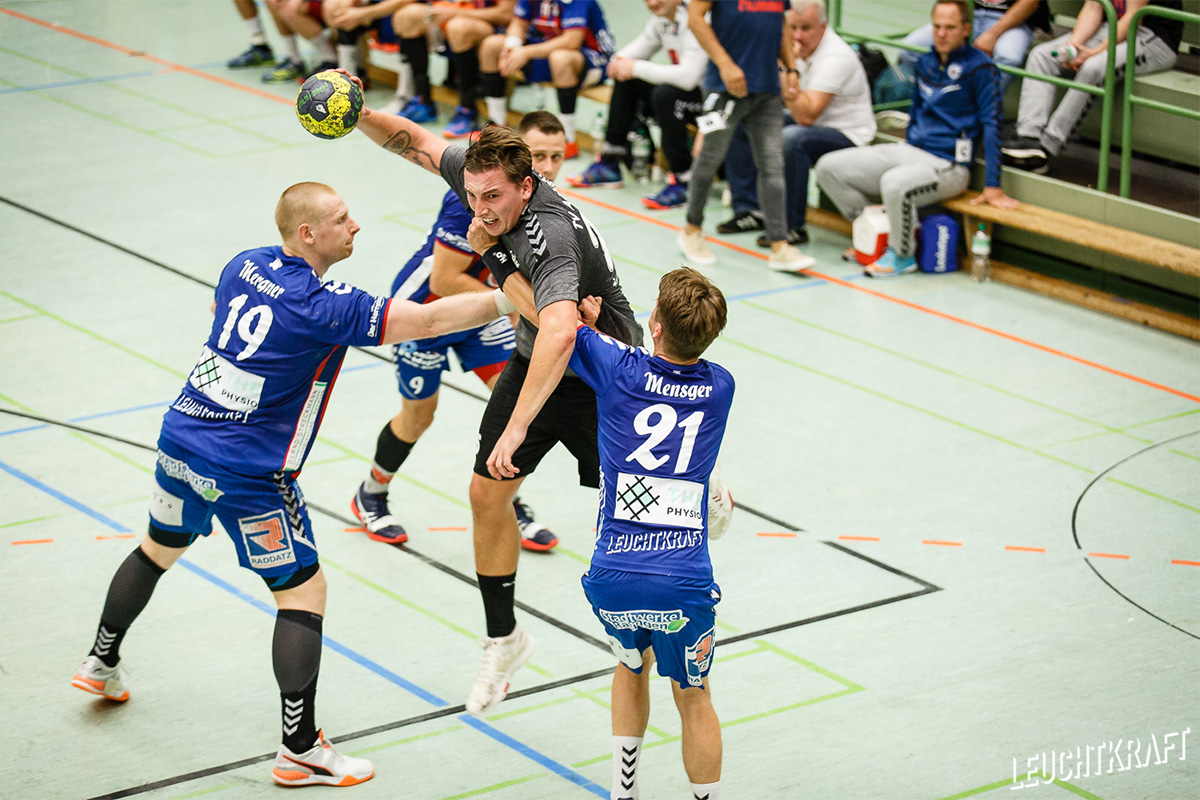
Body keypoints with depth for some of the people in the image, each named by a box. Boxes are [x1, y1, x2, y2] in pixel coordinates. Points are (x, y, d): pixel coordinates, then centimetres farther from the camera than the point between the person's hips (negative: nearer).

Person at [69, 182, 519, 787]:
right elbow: (428, 320, -22)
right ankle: (300, 749, 0)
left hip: (180, 437, 8)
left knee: (158, 550, 32)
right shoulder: (324, 306, -20)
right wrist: (509, 299, -15)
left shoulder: (246, 264, 1)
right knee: (304, 593, 1)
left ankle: (101, 664, 48)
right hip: (246, 474, -8)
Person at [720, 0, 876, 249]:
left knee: (792, 138, -38)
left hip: (846, 135, -9)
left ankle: (792, 227, -24)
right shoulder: (793, 49, 2)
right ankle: (748, 210, 6)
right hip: (808, 124, 9)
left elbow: (806, 116, -31)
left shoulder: (836, 57, -24)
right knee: (737, 124, 1)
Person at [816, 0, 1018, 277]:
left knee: (894, 183, -40)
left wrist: (992, 187, -15)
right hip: (909, 151, 8)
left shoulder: (979, 67, -7)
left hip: (947, 165, -8)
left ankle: (902, 255, -15)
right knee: (829, 167, -5)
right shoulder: (926, 63, 14)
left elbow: (991, 124, -10)